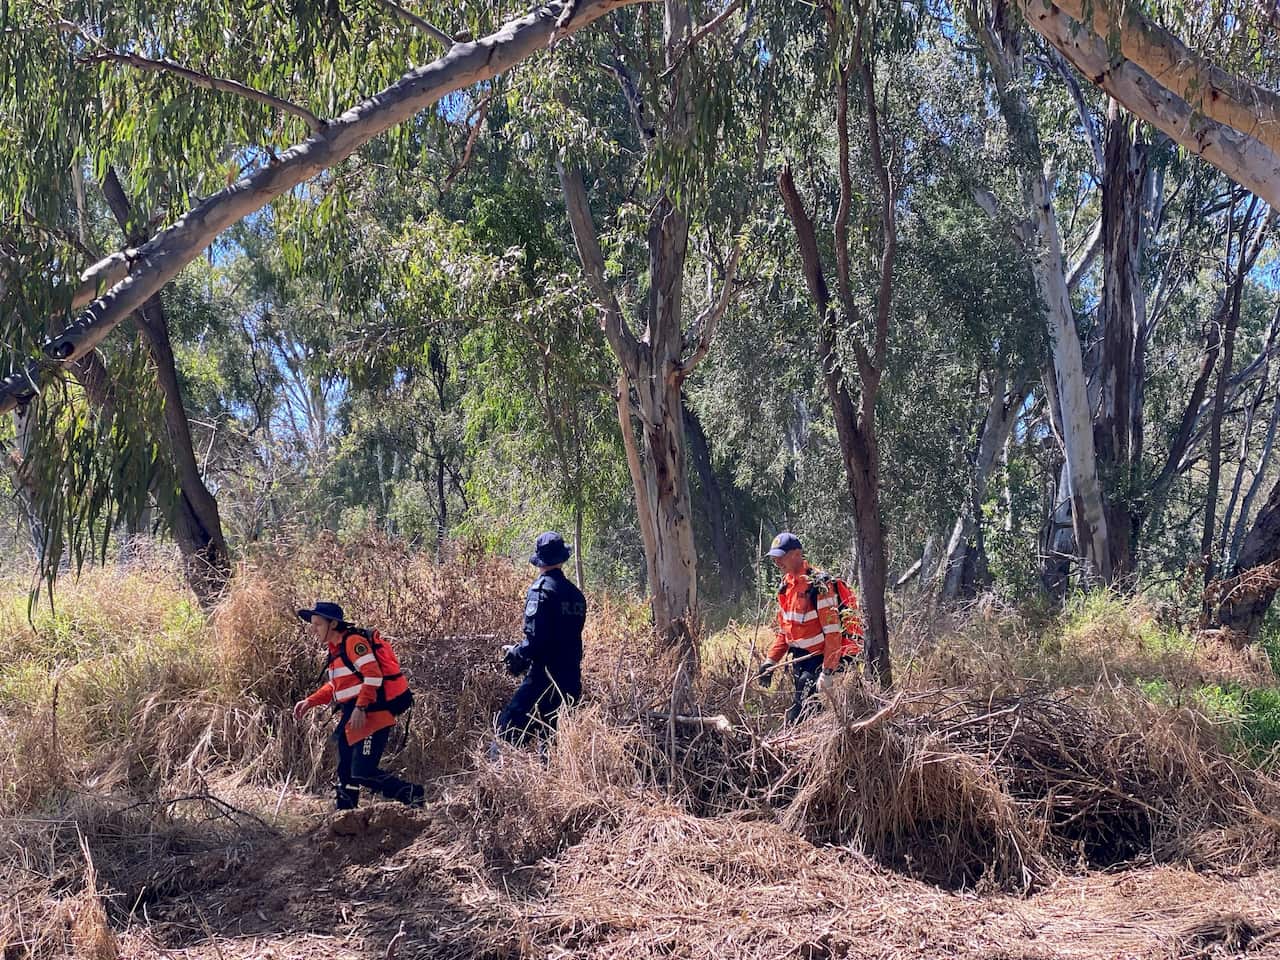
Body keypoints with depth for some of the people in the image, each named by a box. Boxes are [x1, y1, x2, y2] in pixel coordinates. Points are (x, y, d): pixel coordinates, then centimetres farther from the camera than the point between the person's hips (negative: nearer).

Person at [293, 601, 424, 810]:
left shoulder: (354, 641, -13)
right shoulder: (336, 648, 18)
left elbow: (373, 674, -22)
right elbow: (335, 686, 26)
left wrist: (360, 708, -26)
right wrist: (310, 702, 16)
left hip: (371, 716, -11)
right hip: (352, 718, 11)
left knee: (363, 774, -15)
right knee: (346, 773, 15)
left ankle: (412, 794, -3)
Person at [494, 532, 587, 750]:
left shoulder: (542, 589, -12)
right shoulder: (575, 594, 10)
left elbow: (536, 638, -20)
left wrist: (516, 654, -2)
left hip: (544, 679, -7)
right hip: (571, 681, 7)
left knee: (507, 732, -5)